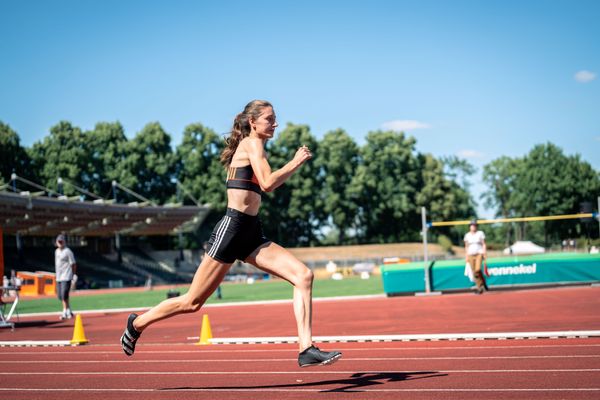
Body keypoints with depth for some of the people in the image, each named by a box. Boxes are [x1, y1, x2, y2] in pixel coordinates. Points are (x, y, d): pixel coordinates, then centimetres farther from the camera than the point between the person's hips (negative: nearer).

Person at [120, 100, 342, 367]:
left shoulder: (251, 147, 19)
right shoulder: (252, 144, -7)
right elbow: (267, 184, -20)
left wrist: (296, 163, 16)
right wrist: (296, 162, -8)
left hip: (252, 235, 9)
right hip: (232, 229, -9)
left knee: (303, 276, -9)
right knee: (193, 302, 0)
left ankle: (306, 350, -13)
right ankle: (137, 323, 21)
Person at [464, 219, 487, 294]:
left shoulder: (480, 233, 2)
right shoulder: (467, 235, 9)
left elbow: (484, 244, 1)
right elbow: (466, 247, 12)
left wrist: (484, 254, -8)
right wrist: (466, 257, 8)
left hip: (479, 253, -3)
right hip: (471, 254, 3)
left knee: (477, 269, -21)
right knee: (474, 272, -1)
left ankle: (483, 282, 1)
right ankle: (480, 287, 6)